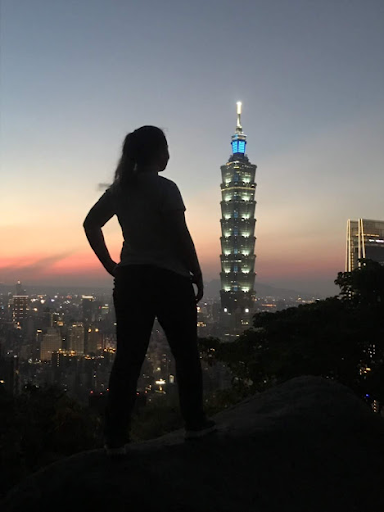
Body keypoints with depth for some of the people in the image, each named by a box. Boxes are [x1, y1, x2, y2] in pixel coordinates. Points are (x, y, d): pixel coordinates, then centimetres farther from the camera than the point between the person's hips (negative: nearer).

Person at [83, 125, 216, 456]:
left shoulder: (120, 189, 8)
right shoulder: (165, 188, -11)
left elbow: (91, 224, 9)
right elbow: (182, 237, -14)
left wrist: (111, 266, 10)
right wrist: (198, 276, -4)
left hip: (130, 280, 6)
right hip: (169, 279, -5)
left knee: (128, 357, 6)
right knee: (186, 354, 11)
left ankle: (115, 438, 8)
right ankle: (195, 423, 23)